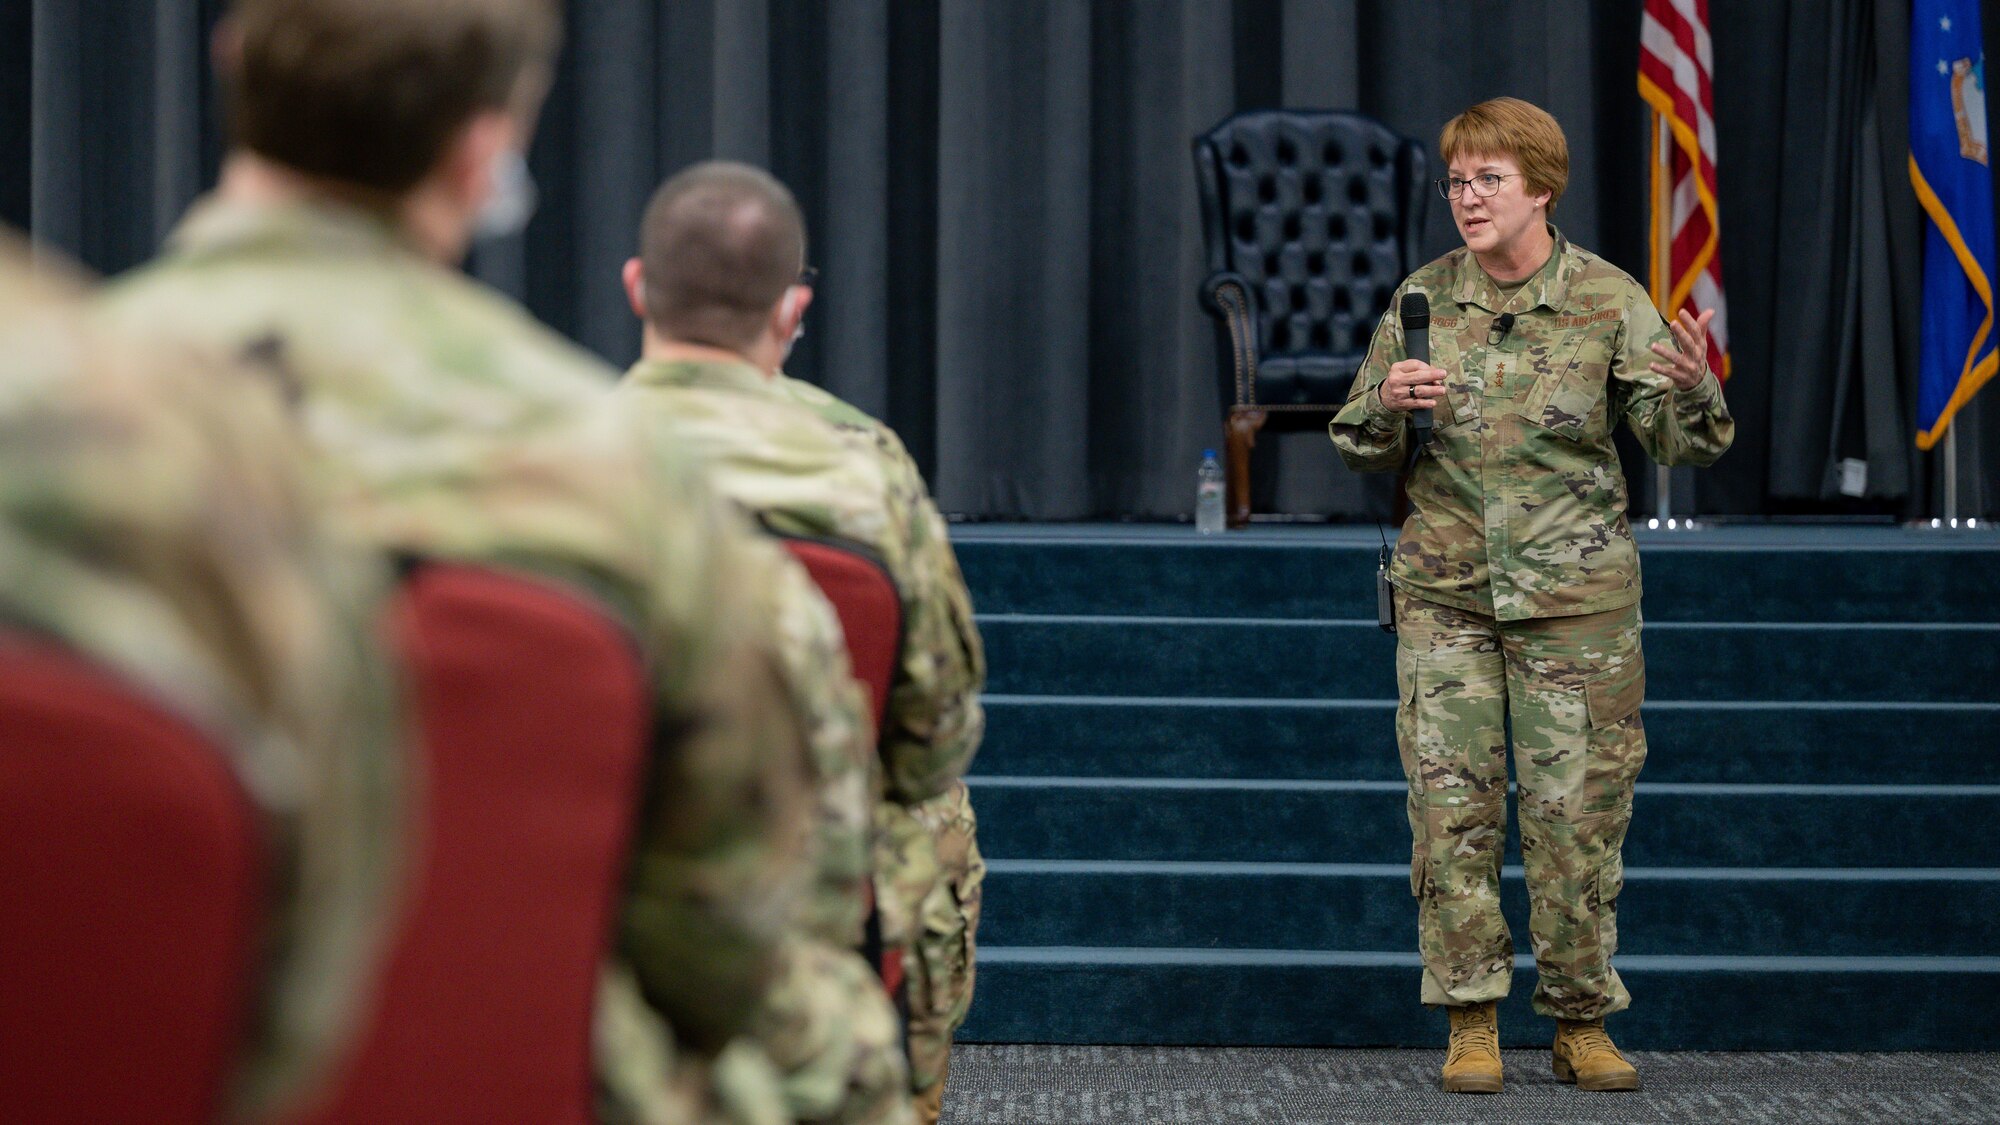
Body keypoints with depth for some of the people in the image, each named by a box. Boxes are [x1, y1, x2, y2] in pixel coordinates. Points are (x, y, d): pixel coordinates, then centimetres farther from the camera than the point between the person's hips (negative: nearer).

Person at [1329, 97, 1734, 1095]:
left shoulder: (1609, 302, -3)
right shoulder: (1424, 298, 3)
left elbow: (1684, 445, -8)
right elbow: (1364, 450, 9)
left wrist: (1696, 390, -30)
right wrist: (1388, 403, -13)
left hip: (1575, 597, -1)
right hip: (1445, 593, 2)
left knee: (1579, 813, 2)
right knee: (1451, 808, -1)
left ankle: (1581, 1024, 16)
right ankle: (1471, 1023, 9)